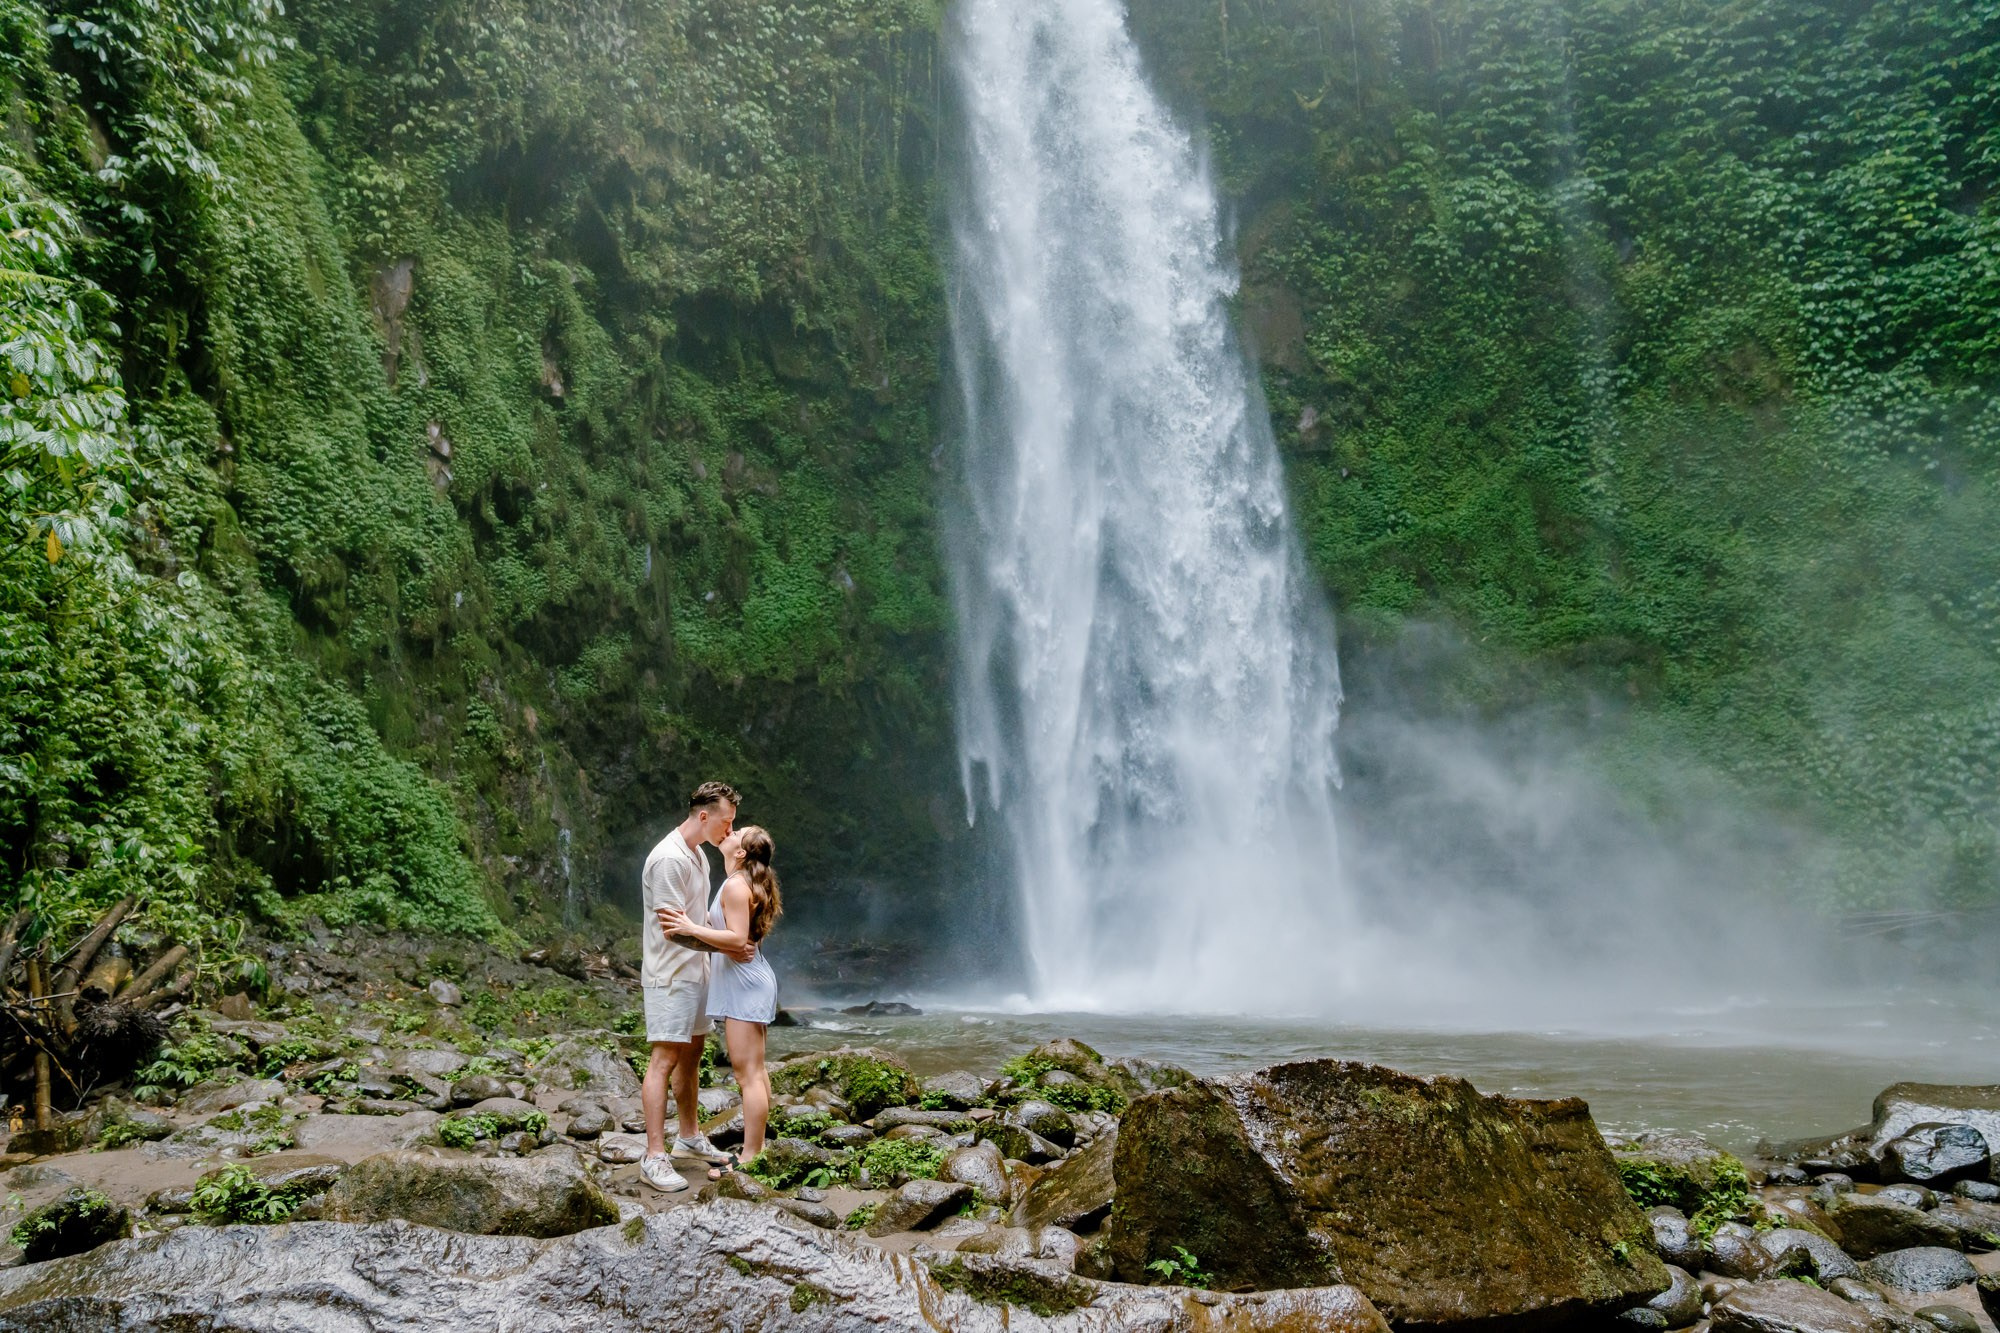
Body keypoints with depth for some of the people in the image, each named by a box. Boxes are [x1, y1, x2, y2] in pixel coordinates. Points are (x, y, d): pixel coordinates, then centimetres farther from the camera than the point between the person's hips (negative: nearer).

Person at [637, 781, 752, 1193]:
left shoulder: (698, 855, 12)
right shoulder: (668, 859, -20)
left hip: (695, 972, 10)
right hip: (669, 976, -10)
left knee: (692, 1053, 17)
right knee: (665, 1059, -9)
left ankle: (689, 1136, 30)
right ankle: (655, 1158, -7)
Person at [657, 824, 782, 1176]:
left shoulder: (735, 885, -17)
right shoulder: (747, 883, 14)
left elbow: (738, 939, -23)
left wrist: (691, 928, -24)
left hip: (744, 982, -11)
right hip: (746, 980, 11)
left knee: (748, 1073, -7)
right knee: (754, 1071, 15)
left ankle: (749, 1159, -4)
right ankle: (757, 1146, 22)